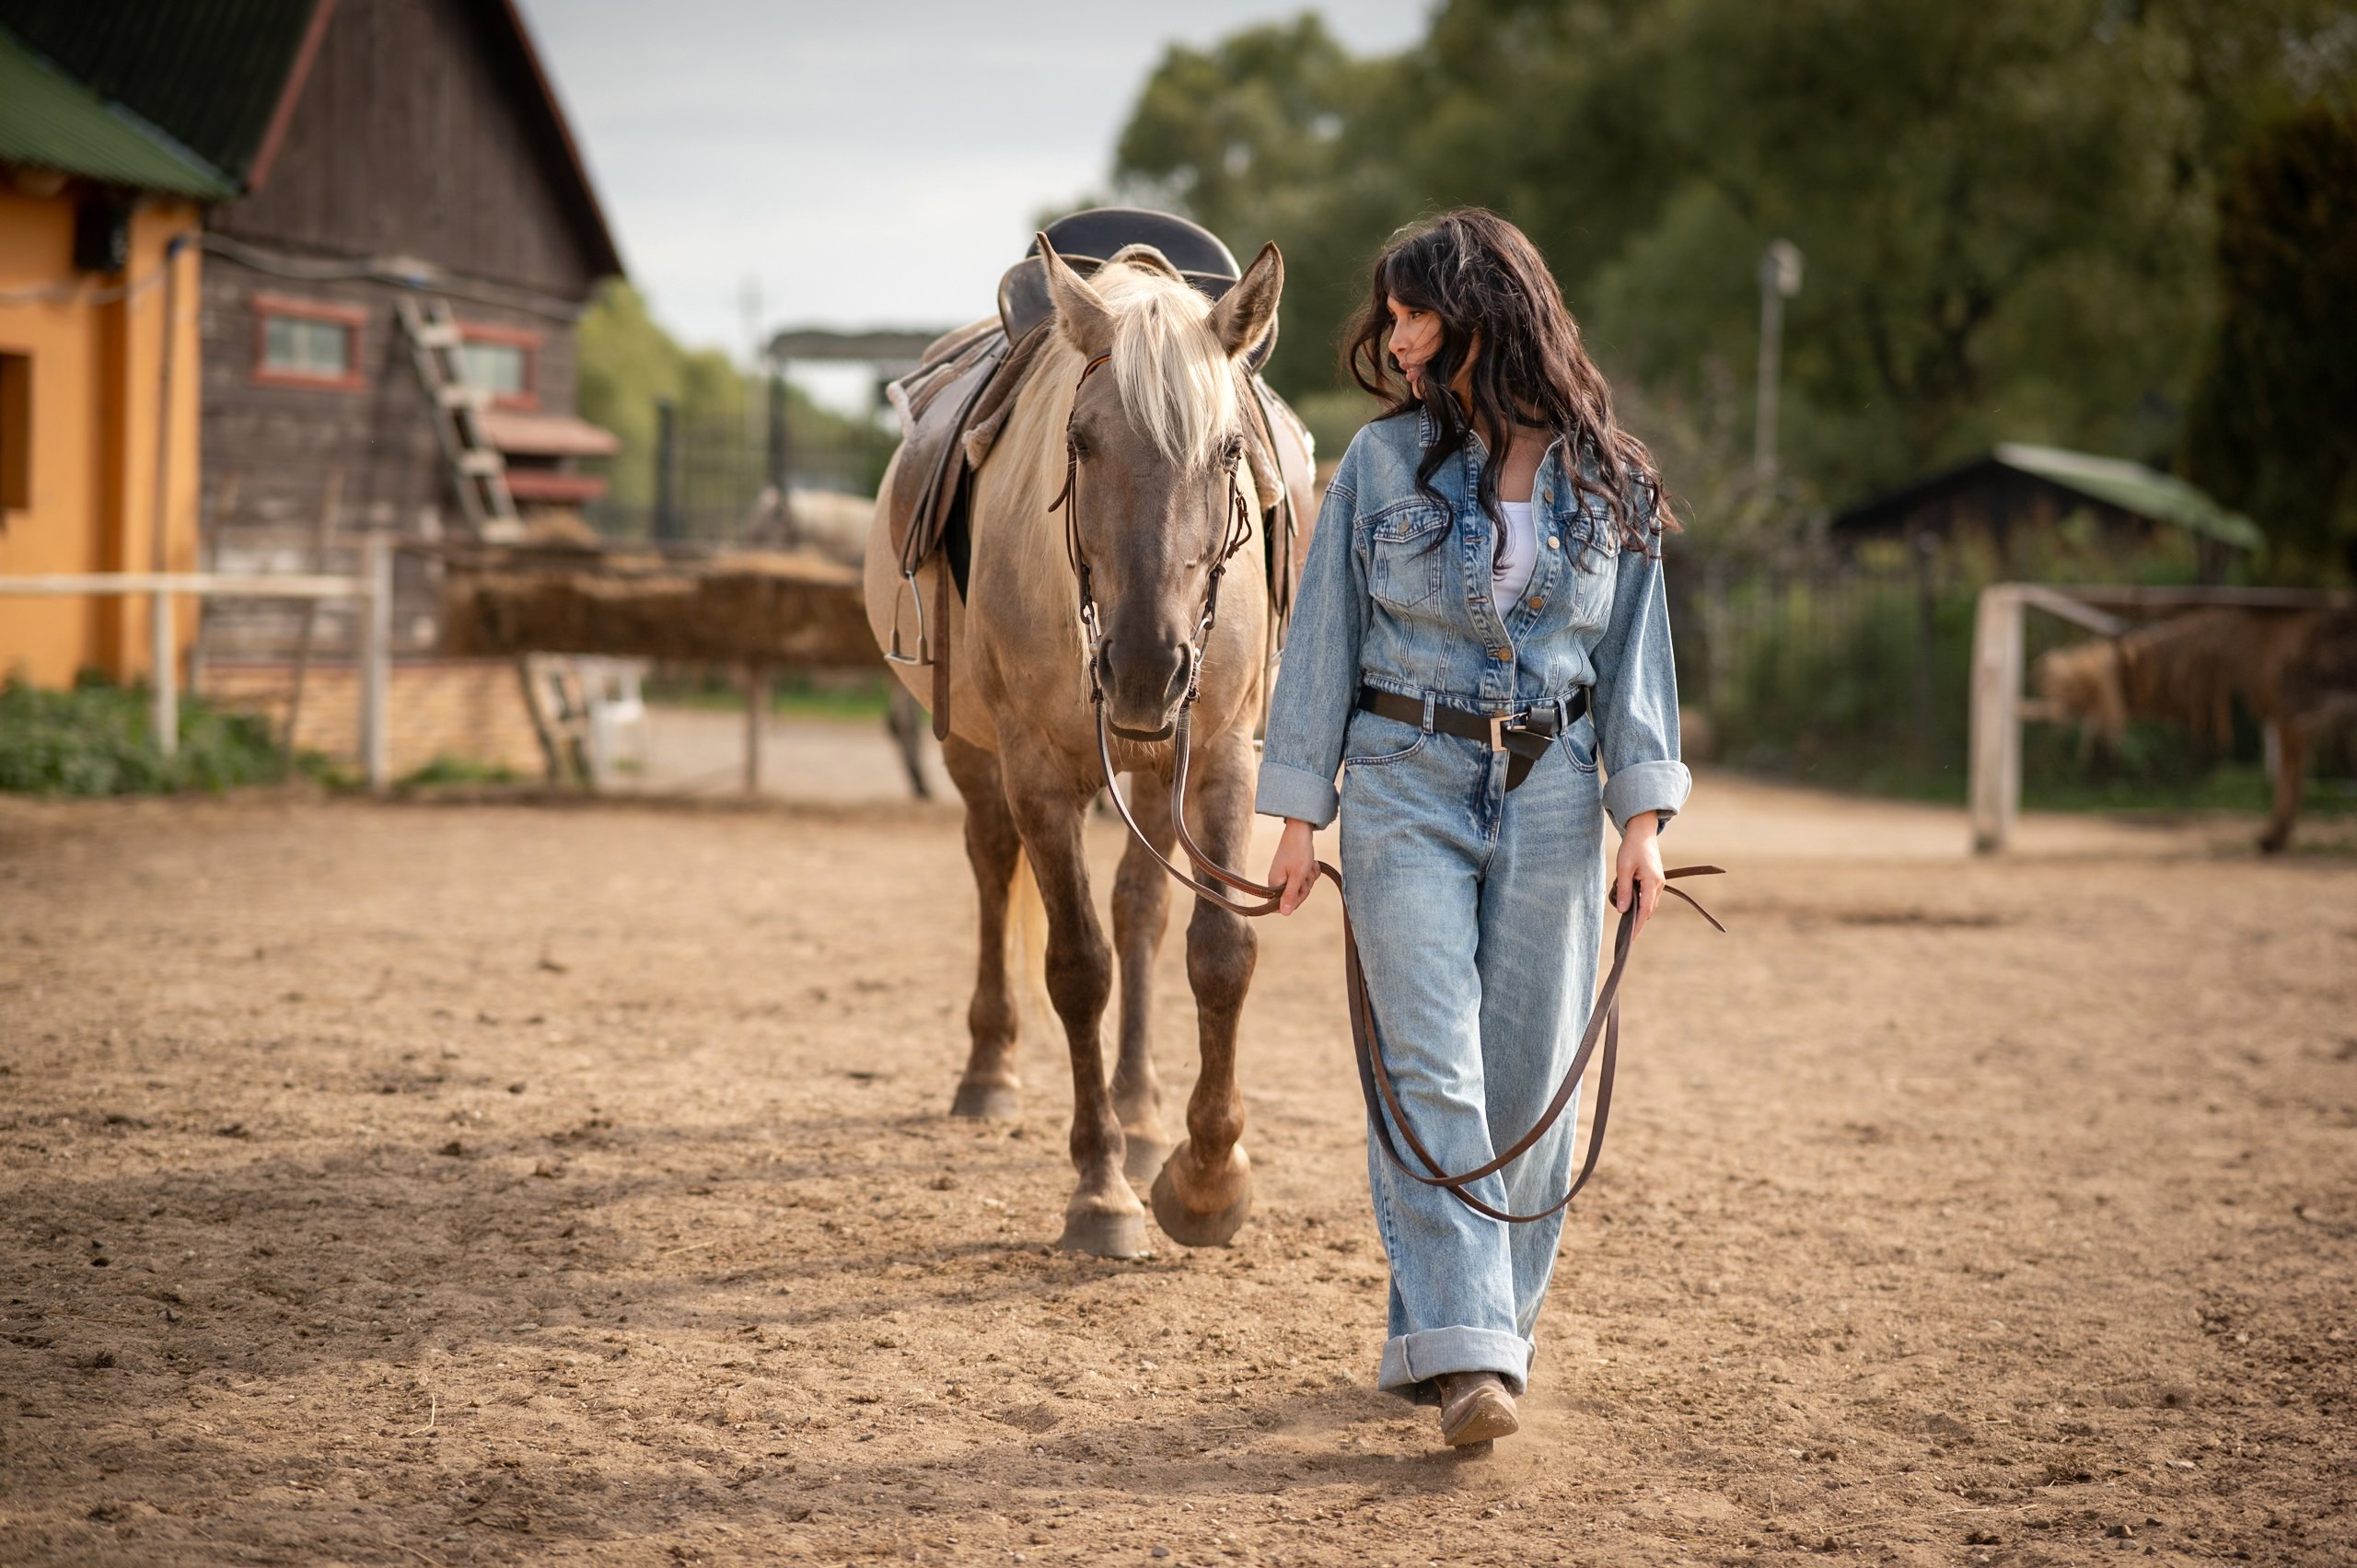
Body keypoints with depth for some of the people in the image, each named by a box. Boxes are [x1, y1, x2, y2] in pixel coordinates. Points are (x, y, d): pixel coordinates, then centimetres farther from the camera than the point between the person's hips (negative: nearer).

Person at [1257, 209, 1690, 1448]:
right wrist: (1299, 810, -1)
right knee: (1431, 1070, -10)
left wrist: (1642, 816, -2)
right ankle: (1460, 1349, -14)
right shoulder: (1383, 463, 1)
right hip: (1408, 787, -1)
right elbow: (1327, 637, 3)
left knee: (1530, 1074, 6)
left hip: (1550, 797, 2)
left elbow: (1634, 651, 6)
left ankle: (1499, 1315, 21)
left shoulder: (1605, 481, 3)